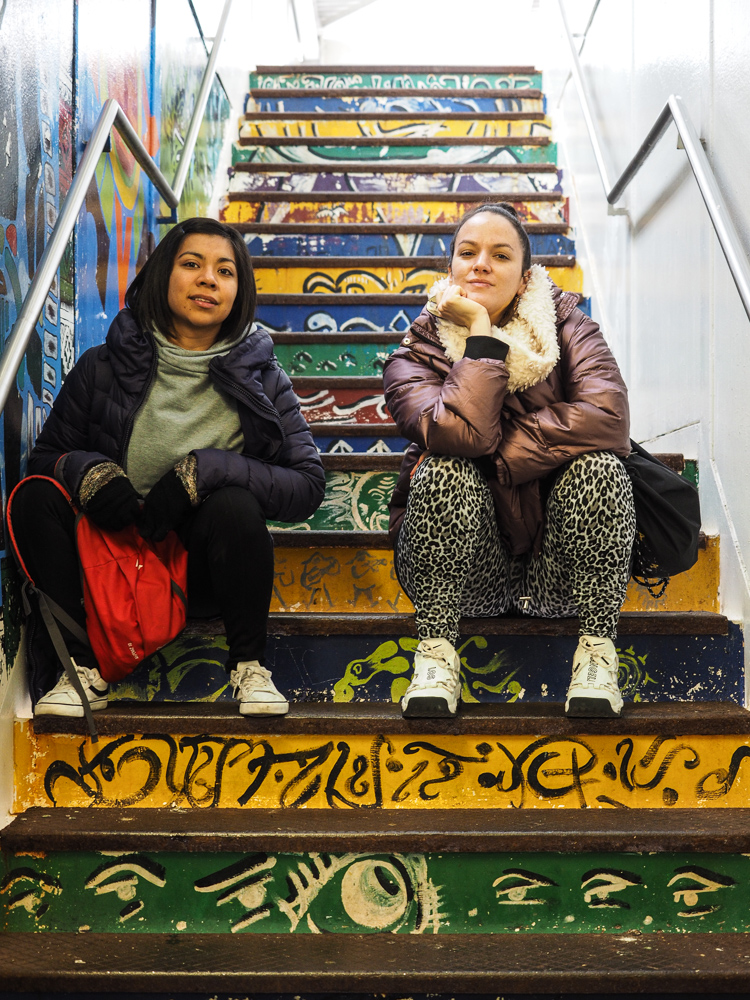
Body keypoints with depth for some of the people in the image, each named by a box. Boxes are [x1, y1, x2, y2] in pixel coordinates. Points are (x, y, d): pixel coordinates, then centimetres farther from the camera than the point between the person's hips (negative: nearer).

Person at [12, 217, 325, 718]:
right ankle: (87, 665, -11)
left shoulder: (259, 376, -3)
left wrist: (202, 470, -23)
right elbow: (45, 454, 5)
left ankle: (249, 664, -8)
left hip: (203, 571, -1)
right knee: (38, 494, -22)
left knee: (234, 504, -31)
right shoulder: (105, 366, -2)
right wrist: (86, 470, -20)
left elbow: (309, 484, -11)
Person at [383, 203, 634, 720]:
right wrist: (482, 334, -17)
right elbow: (459, 433, -25)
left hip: (559, 575, 1)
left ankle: (597, 648, -15)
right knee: (445, 469, -28)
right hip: (465, 576, 0)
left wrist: (494, 456, -20)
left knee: (598, 466, -26)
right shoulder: (416, 355, -2)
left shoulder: (565, 327, 1)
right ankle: (437, 651, -17)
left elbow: (607, 416, -21)